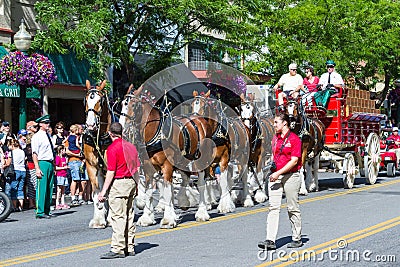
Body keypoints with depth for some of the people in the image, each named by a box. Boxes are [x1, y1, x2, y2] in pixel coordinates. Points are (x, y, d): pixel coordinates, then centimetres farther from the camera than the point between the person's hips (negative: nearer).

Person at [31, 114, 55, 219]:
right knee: (42, 188, -9)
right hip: (42, 163, -8)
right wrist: (37, 168, -18)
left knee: (49, 188, 9)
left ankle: (46, 211, 15)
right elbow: (34, 154, -11)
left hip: (50, 164, 8)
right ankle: (40, 212, -7)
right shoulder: (37, 137, -5)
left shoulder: (48, 135, 17)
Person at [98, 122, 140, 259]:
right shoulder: (131, 146, 11)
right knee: (129, 216, 13)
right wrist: (135, 185, 21)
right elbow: (137, 168, 13)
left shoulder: (112, 148, -12)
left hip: (119, 183, -8)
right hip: (131, 182, 8)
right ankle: (130, 247, 17)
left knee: (118, 217, -7)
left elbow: (111, 172, -16)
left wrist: (103, 191, -14)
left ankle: (118, 249, -8)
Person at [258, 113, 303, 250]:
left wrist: (278, 173, -19)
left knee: (293, 209, 4)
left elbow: (294, 161, -14)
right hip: (275, 176, 6)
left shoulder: (294, 139, -8)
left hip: (290, 176, -6)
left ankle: (297, 238, 16)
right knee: (273, 207, -5)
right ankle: (270, 240, -11)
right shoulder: (275, 138, 15)